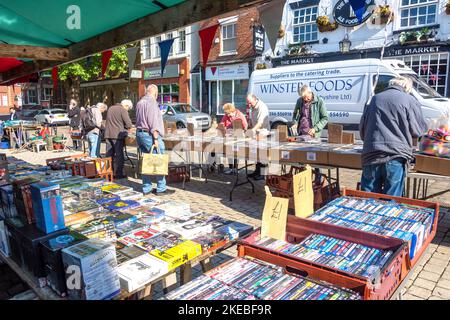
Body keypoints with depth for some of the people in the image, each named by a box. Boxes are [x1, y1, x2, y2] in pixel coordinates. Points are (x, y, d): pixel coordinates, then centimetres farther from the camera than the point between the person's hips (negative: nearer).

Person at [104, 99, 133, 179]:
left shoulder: (110, 108, 16)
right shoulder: (123, 110, -8)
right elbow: (129, 124, -14)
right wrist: (127, 128, 9)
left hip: (108, 134, 7)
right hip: (118, 135, -7)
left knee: (109, 154, 12)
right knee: (119, 155, 1)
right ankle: (118, 174, 2)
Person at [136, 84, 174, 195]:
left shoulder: (140, 102, 17)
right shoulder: (152, 102, -11)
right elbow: (153, 122, -18)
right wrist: (156, 139, -18)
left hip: (139, 133, 9)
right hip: (150, 135, -9)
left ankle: (146, 188, 14)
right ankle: (161, 188, 1)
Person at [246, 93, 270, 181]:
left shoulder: (262, 107, -19)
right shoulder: (253, 108, 12)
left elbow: (260, 122, -29)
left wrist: (253, 130, -38)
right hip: (255, 133, 9)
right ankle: (257, 171, 22)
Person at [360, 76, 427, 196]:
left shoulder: (375, 98, 14)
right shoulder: (409, 100, 2)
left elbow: (362, 129, 18)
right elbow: (418, 130, 5)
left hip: (371, 156, 3)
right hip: (396, 156, -3)